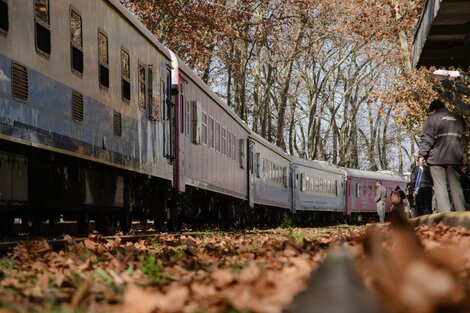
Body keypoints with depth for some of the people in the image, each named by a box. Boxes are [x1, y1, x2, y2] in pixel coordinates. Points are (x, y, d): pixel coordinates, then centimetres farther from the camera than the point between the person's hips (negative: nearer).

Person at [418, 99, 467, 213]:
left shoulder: (432, 118, 0)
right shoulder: (458, 118, 16)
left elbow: (426, 138, -6)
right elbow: (463, 138, 21)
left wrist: (422, 155, -5)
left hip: (437, 158, -4)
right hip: (454, 157, 4)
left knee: (440, 186, -5)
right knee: (456, 186, 7)